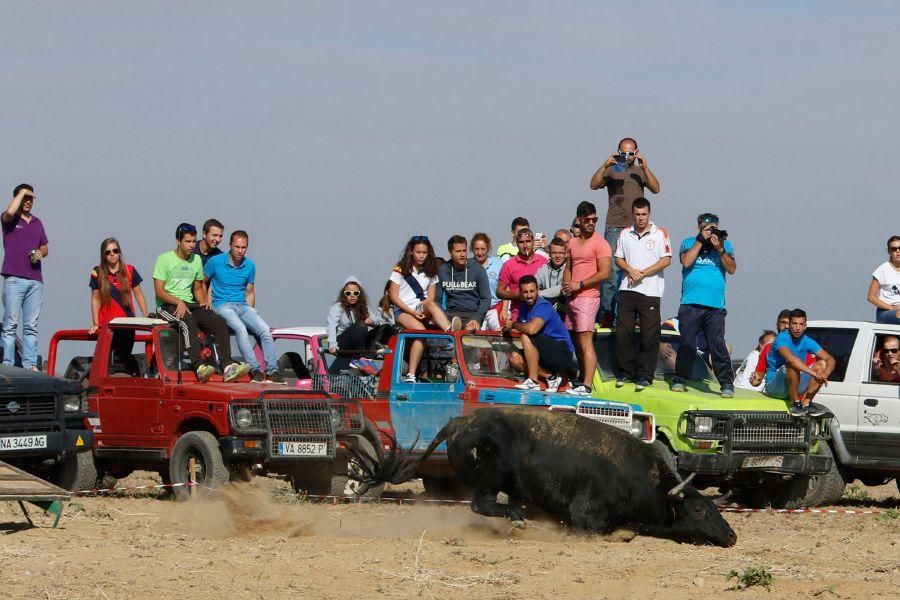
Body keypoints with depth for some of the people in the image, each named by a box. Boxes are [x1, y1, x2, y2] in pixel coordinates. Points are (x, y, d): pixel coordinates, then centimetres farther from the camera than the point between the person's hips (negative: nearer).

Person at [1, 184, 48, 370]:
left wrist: (41, 253, 2)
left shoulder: (37, 223, 19)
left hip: (35, 280, 5)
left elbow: (45, 248, 26)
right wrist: (21, 192, -7)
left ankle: (30, 364, 3)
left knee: (31, 326, 3)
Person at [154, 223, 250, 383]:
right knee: (189, 322, -38)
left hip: (189, 304, 6)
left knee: (219, 322, -18)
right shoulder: (165, 259, -2)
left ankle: (227, 367, -30)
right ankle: (199, 367, -50)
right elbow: (159, 290, -8)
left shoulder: (196, 260, 17)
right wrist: (178, 302, -23)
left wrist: (203, 302, 1)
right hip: (167, 306, -6)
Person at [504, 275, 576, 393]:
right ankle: (551, 377, -2)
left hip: (562, 351, -9)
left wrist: (513, 324, -16)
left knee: (527, 337, -25)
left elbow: (531, 329, -35)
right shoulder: (524, 306, 8)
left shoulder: (543, 306, -19)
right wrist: (508, 328, -8)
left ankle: (533, 381, -22)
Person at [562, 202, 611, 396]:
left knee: (585, 340, -14)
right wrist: (566, 285, 5)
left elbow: (604, 273, -13)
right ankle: (582, 378, 18)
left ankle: (586, 386, -19)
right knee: (575, 340, 11)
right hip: (573, 298, 8)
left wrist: (579, 285, -14)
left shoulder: (600, 243, -6)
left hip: (588, 297, -8)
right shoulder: (573, 243, 17)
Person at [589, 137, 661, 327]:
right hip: (614, 227, -2)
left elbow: (656, 189, 2)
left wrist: (645, 168, -10)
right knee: (612, 270, -10)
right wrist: (605, 165, -17)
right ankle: (607, 313, -9)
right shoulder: (611, 171, 10)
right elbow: (594, 185, -5)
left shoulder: (640, 172, 16)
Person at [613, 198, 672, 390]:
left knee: (649, 335, -4)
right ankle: (626, 372, 12)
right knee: (623, 332, 2)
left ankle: (645, 376, 1)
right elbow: (618, 258, 13)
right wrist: (630, 270, -7)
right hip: (627, 289, 4)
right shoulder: (625, 234, 13)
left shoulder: (660, 234, 1)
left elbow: (666, 260, -4)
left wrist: (643, 272, -11)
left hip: (650, 292, -3)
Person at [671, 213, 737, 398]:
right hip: (690, 304, 0)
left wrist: (719, 249, -7)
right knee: (687, 344, 0)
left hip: (715, 306, 0)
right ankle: (679, 380, 10)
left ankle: (727, 384, -4)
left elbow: (732, 269, 3)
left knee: (718, 346, -6)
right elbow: (686, 262, -7)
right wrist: (701, 241, -4)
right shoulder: (689, 243, 12)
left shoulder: (725, 245, 14)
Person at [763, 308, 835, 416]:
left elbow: (830, 360, -2)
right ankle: (795, 403, -23)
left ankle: (805, 402, -14)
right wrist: (814, 373, -41)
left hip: (795, 386, 6)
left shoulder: (807, 342, 2)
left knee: (822, 364, -7)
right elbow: (791, 358, -37)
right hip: (774, 386, -6)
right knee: (792, 365, -34)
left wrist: (824, 375, -24)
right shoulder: (782, 339, -18)